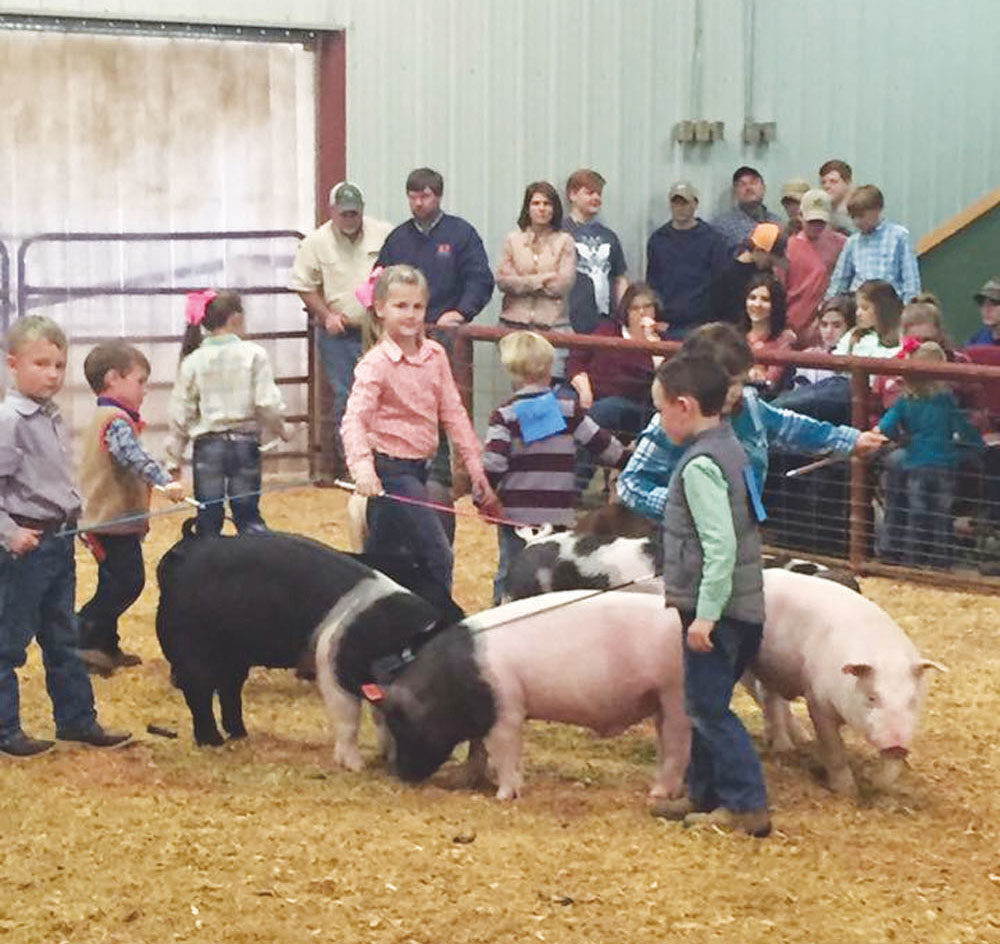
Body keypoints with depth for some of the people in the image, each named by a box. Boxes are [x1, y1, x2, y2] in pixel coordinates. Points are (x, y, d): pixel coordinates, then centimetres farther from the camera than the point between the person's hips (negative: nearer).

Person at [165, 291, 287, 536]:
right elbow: (267, 403, -8)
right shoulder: (253, 354, -5)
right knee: (248, 516, 8)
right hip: (245, 444, 0)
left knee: (208, 521, 6)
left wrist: (174, 458, 9)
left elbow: (180, 414, 1)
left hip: (207, 446, 1)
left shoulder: (193, 361, -1)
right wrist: (279, 429, 11)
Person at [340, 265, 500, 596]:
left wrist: (475, 466, 6)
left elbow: (452, 412, 9)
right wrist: (362, 467, -42)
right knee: (437, 556, -12)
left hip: (418, 467, 7)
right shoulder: (375, 364, -15)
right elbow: (354, 419, -26)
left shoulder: (434, 354, 5)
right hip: (390, 470, -7)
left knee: (380, 557, 18)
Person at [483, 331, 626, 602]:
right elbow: (601, 443, 8)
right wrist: (627, 460, 26)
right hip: (558, 513, 1)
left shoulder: (505, 415, -5)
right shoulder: (569, 410, 1)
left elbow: (492, 462, -14)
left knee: (510, 572, 6)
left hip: (516, 511, -1)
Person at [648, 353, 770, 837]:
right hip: (739, 605, 10)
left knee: (708, 708, -4)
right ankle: (705, 794, 28)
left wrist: (706, 612, -25)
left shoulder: (701, 464, -19)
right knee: (705, 706, 19)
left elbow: (721, 545, -25)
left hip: (717, 608, -10)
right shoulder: (728, 448, 11)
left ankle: (747, 806, -2)